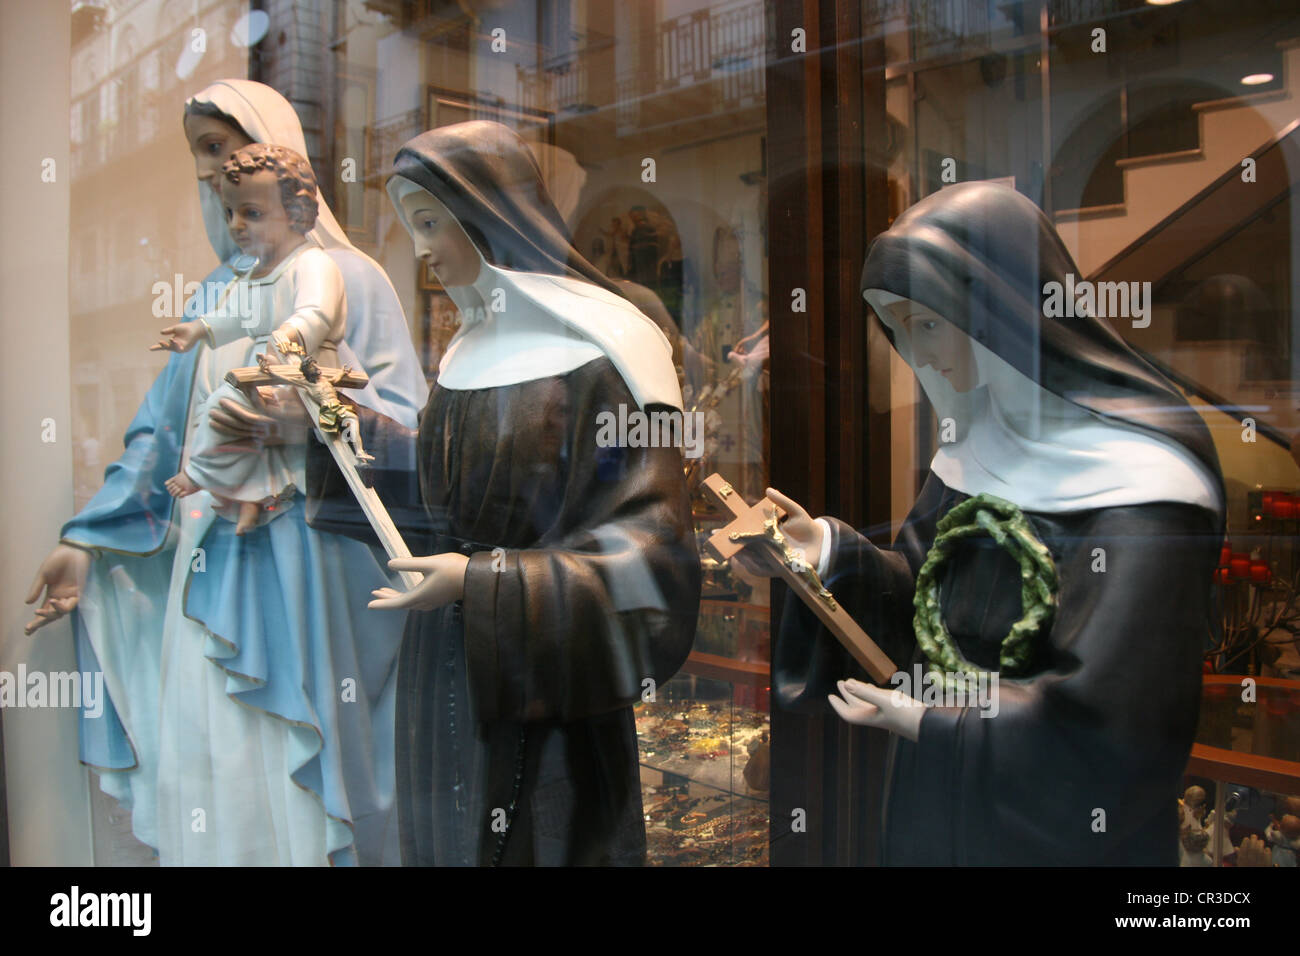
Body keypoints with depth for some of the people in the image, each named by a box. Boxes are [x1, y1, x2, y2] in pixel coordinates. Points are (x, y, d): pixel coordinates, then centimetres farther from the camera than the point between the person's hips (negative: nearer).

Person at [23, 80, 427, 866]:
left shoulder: (347, 278, -2)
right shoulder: (215, 292, 15)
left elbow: (404, 417, -8)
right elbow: (163, 430, 16)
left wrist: (302, 420, -24)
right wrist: (84, 542, 13)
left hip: (303, 559, -5)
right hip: (210, 567, 6)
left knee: (297, 777, 0)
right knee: (205, 764, 9)